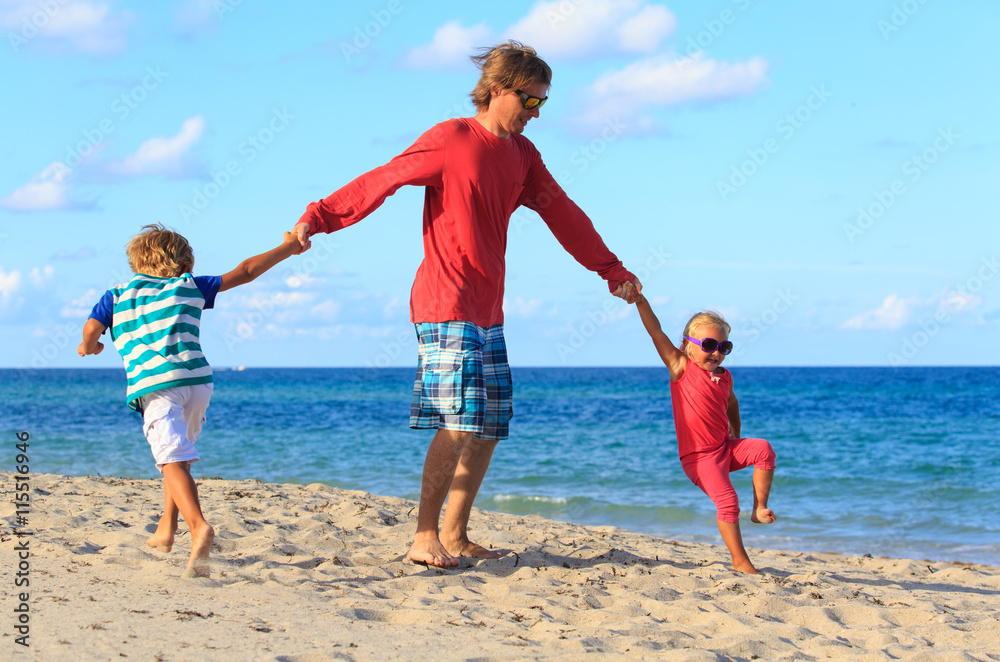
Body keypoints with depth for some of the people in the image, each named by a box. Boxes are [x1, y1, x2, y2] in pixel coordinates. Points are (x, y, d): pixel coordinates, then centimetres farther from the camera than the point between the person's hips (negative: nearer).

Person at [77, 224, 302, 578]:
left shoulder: (116, 296, 16)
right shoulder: (189, 287, 19)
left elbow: (91, 331, 3)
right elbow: (245, 271, 21)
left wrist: (89, 347, 27)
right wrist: (288, 247, 31)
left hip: (154, 386, -3)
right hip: (197, 380, 3)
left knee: (173, 459, -17)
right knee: (178, 453, 25)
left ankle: (199, 527, -37)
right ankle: (166, 528, 23)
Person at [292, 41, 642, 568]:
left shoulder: (521, 154, 14)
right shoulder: (450, 139, -8)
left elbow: (562, 214, 23)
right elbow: (381, 181, -10)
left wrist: (612, 271, 27)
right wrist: (317, 218, -18)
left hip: (488, 310, 8)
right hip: (445, 304, -8)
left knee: (489, 428, 7)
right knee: (459, 421, -15)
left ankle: (454, 536, 14)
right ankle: (424, 536, -7)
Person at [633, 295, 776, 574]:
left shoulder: (724, 377, 8)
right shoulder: (681, 368, -7)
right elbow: (656, 332, -13)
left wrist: (736, 436, 33)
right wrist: (640, 300, -19)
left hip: (725, 447, 6)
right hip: (698, 456, -6)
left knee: (763, 449, -17)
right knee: (727, 501, -17)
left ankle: (760, 508, -6)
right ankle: (740, 561, -8)